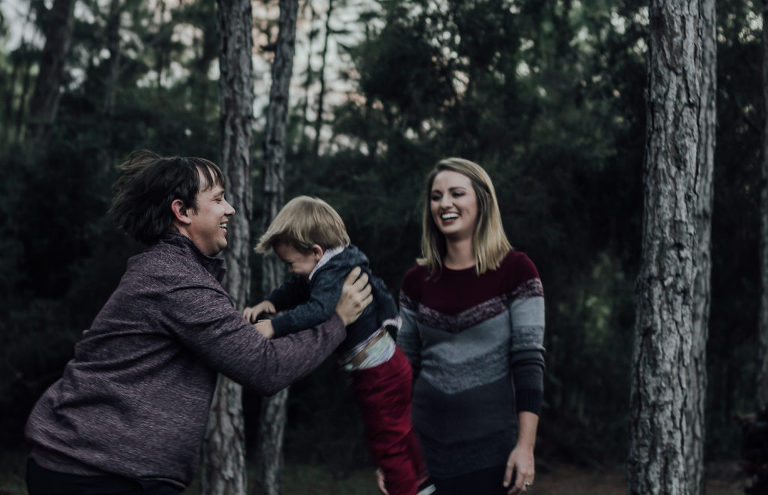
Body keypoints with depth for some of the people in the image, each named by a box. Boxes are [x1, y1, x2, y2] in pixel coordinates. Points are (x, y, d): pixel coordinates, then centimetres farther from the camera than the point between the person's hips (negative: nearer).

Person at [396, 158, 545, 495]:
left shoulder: (515, 270, -6)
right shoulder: (417, 280, 5)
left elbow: (529, 362, -9)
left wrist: (526, 446, -15)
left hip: (490, 446, -3)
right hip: (424, 444, 3)